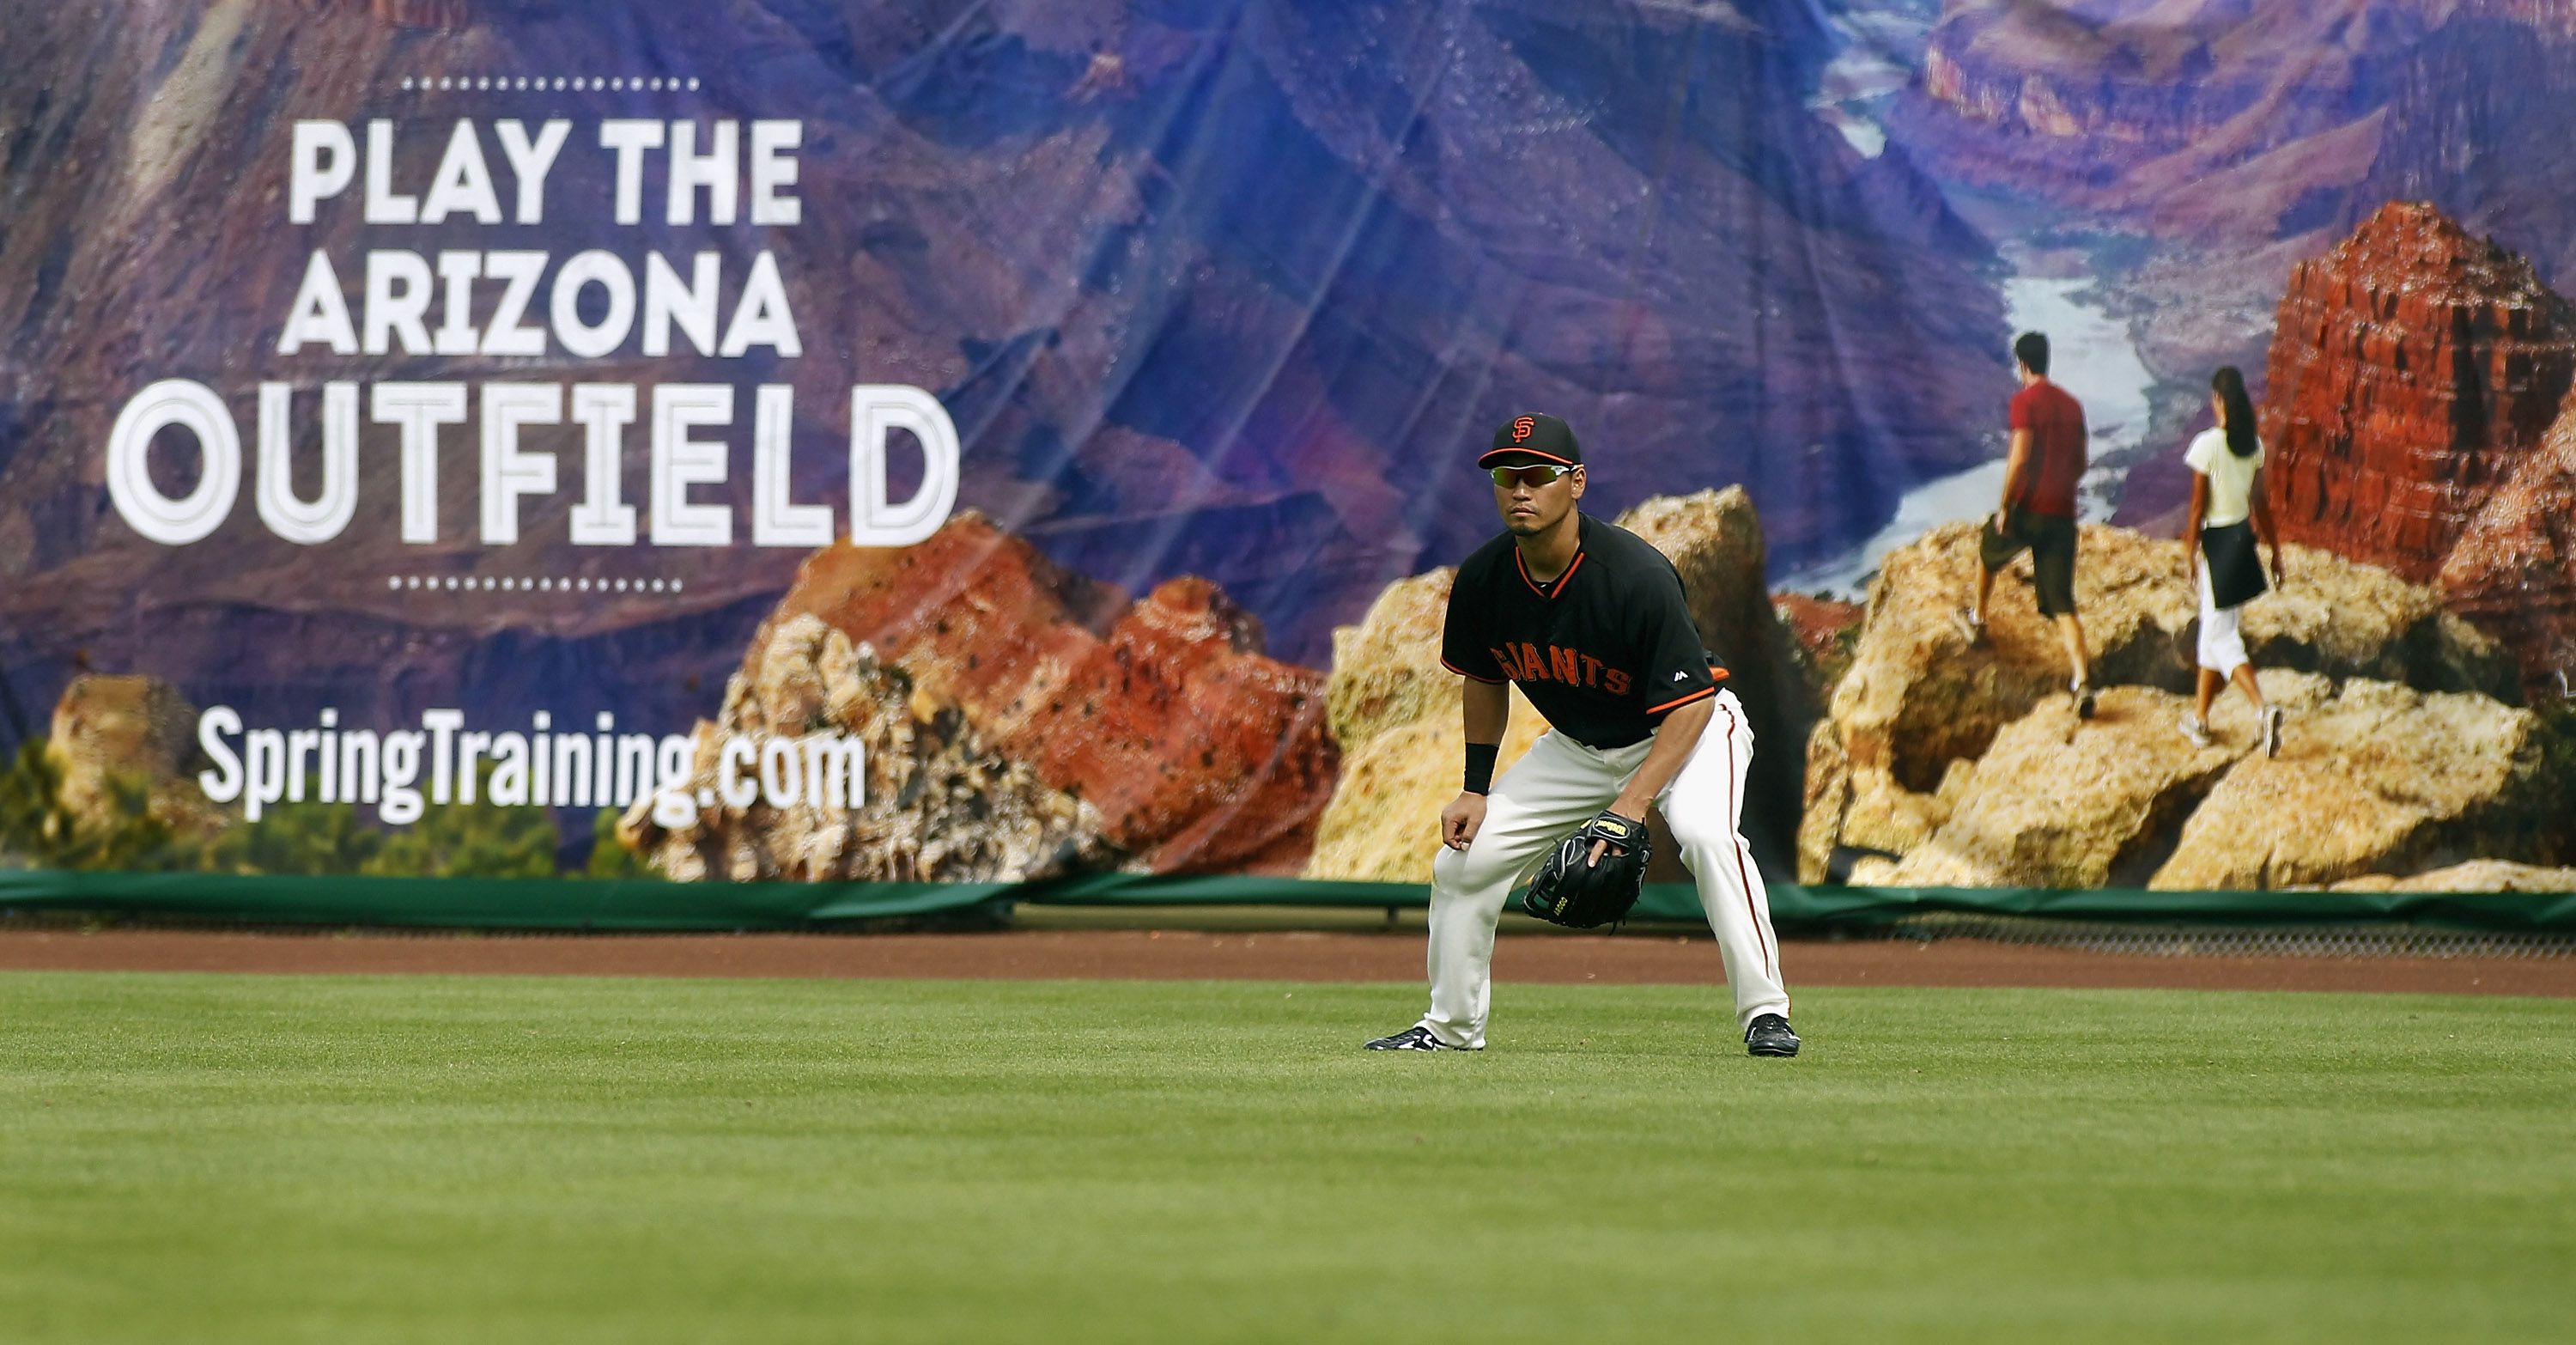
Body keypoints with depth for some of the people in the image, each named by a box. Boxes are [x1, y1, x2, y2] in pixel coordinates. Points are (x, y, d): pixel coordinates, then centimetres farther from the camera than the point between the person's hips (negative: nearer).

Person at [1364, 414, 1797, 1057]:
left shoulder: (1636, 575, -32)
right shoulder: (1483, 579, -14)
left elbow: (1690, 702, -30)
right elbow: (1485, 679, 7)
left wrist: (1631, 807, -36)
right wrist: (1475, 790, 3)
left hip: (1688, 728, -6)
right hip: (1577, 747, 6)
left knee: (1706, 832, -34)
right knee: (1463, 855, 0)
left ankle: (1765, 1014, -29)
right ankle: (1452, 1025, 19)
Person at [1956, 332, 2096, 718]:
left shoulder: (2025, 401, -9)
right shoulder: (2072, 405, 12)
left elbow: (2020, 457, -18)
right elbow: (2081, 464, 18)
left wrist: (2005, 505, -11)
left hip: (2028, 508, -5)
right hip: (2063, 513, 5)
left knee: (1988, 548, 30)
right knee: (2062, 604, 1)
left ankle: (1977, 620, 47)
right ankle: (2083, 681, -15)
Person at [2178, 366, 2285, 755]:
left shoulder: (2207, 445, -17)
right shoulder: (2253, 445, 1)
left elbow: (2197, 507, -14)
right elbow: (2261, 503, 8)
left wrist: (2189, 557, -6)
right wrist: (2274, 552, 16)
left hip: (2216, 540, -7)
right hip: (2244, 536, 7)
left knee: (2221, 636, -3)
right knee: (2213, 630, 18)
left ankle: (2263, 709, -21)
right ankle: (2200, 717, 27)